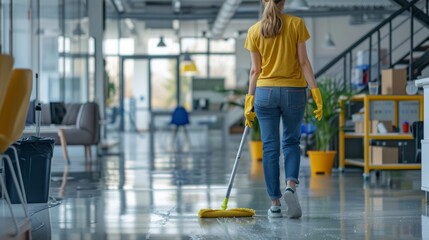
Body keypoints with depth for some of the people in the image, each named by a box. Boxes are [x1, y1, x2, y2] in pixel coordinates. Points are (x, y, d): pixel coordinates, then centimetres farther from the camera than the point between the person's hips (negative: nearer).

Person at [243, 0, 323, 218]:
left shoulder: (254, 31, 1)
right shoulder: (296, 24, -3)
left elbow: (255, 70, 1)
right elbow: (303, 62, -7)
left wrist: (250, 99, 6)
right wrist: (315, 90, -5)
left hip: (265, 92, 1)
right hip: (293, 92, -1)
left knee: (270, 147, 4)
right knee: (291, 142, 15)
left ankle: (274, 204, 4)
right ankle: (291, 184, -11)